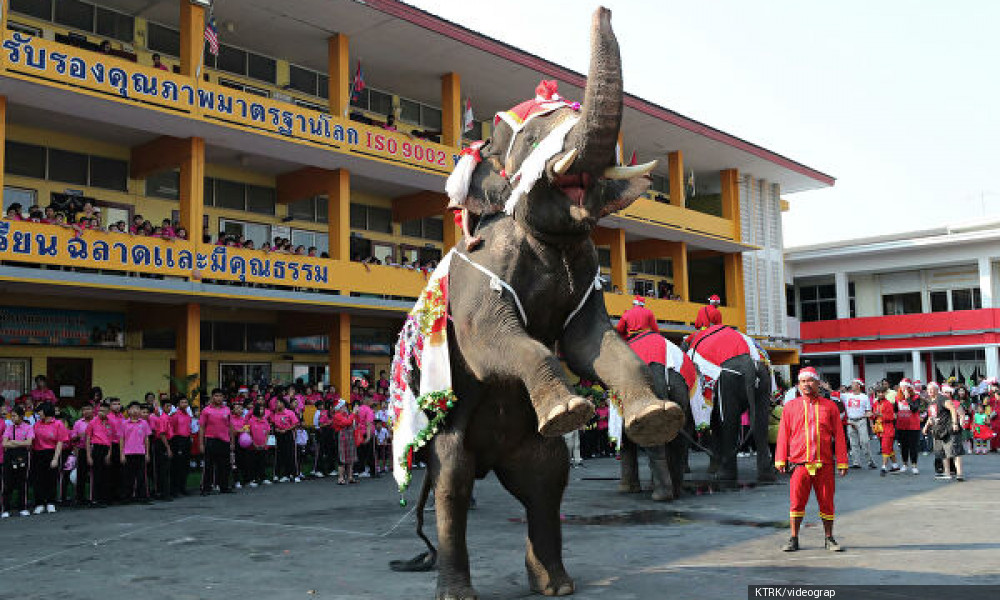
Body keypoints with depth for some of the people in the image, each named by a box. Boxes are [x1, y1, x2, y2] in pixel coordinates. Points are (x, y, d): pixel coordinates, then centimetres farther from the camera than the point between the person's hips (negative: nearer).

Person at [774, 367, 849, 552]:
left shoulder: (830, 406, 8)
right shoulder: (790, 407, 9)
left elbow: (839, 436, 7)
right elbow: (783, 435, 8)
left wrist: (842, 462, 2)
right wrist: (780, 460, 2)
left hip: (824, 464, 0)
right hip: (799, 463, 0)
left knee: (826, 501, 5)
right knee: (796, 501, -1)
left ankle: (829, 539, 19)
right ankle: (793, 539, 10)